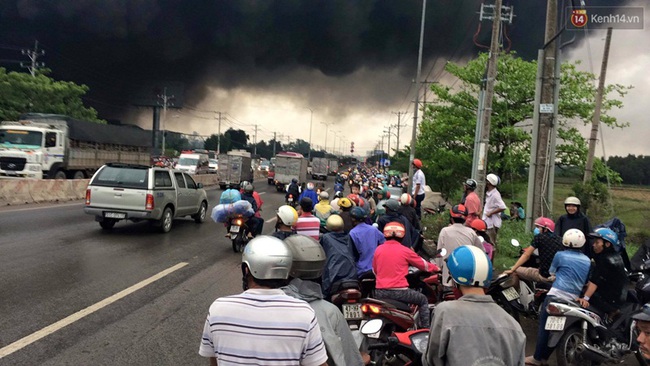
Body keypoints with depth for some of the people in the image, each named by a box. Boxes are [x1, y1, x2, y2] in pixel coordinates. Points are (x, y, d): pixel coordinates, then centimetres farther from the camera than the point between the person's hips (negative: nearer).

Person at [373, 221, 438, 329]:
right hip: (399, 291, -4)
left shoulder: (378, 249, 5)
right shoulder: (404, 251, -5)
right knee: (423, 300, 18)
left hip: (379, 292, 4)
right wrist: (436, 268, 26)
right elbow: (423, 264, 7)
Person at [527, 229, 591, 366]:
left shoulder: (560, 255, -3)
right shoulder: (587, 261, 11)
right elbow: (586, 281, 21)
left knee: (544, 326, 3)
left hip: (556, 295, -5)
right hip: (574, 299, 5)